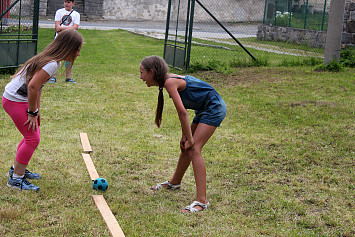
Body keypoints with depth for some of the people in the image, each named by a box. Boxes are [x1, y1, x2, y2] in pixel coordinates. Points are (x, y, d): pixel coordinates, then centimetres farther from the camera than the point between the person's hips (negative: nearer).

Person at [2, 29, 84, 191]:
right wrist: (33, 113, -17)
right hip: (16, 101, -10)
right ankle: (16, 179, 1)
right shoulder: (52, 64, -24)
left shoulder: (50, 59, 7)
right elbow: (32, 87, -28)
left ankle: (16, 169, 31)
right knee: (33, 139, -7)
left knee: (33, 134, 19)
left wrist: (36, 110, 11)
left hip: (19, 99, 10)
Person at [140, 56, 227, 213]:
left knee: (193, 149, -18)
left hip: (214, 108, -10)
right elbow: (183, 110, 12)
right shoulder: (171, 81, 8)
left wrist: (190, 139, -18)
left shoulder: (170, 83, -21)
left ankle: (201, 200, -22)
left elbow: (183, 113, -24)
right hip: (204, 110, 10)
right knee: (185, 147, 19)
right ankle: (175, 183, 42)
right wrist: (185, 136, 9)